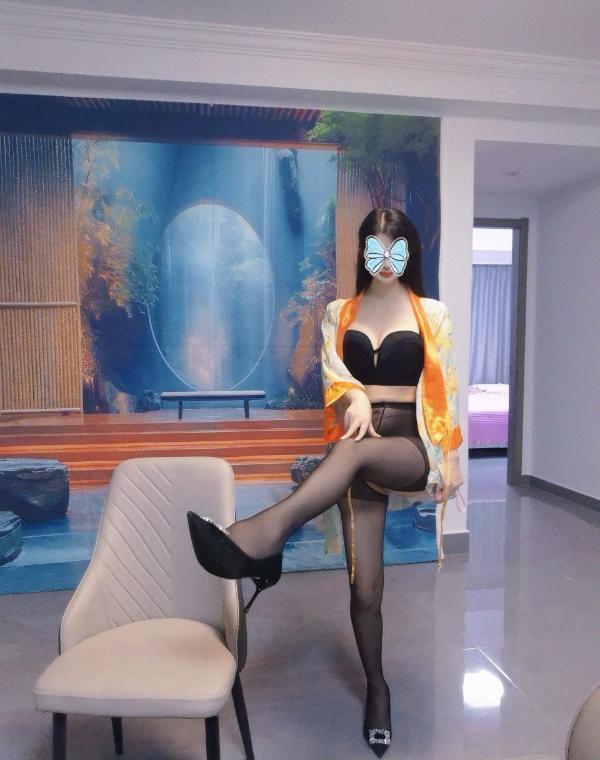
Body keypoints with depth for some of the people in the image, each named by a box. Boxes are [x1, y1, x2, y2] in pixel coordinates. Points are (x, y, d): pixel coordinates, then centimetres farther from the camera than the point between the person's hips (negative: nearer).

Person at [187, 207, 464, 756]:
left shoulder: (432, 313, 7)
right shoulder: (340, 313, 11)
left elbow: (445, 387, 4)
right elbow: (332, 370, -3)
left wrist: (451, 457, -2)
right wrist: (356, 400, -25)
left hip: (412, 446, -1)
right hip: (359, 446, 2)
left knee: (355, 451, -39)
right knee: (364, 582, 1)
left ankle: (263, 535, -52)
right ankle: (377, 689, 22)